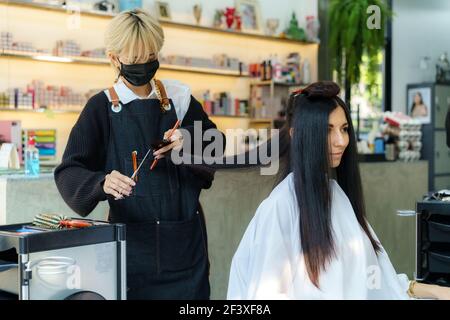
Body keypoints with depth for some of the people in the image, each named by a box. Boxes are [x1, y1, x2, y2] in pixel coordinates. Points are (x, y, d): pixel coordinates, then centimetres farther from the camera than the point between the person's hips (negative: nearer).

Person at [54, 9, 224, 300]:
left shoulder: (179, 97, 3)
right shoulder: (102, 108, -4)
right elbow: (69, 172, -10)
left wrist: (189, 138, -14)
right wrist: (102, 182, -32)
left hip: (185, 239, 3)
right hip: (133, 240, -2)